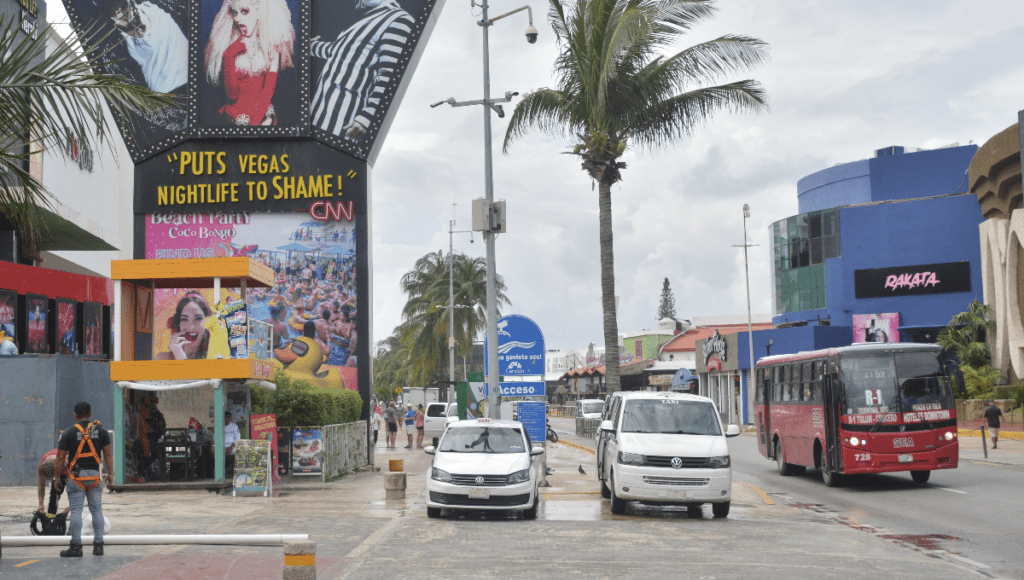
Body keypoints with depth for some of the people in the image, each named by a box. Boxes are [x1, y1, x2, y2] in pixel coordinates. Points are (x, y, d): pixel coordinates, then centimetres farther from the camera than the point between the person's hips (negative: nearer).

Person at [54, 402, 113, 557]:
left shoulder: (69, 433, -2)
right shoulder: (101, 431, 5)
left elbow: (60, 457, -2)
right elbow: (108, 454, 4)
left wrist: (57, 477, 6)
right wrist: (110, 474, 9)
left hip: (76, 476, -2)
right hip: (95, 475, 3)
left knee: (76, 511, -1)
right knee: (97, 510, 6)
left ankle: (76, 547, -2)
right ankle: (98, 546, 6)